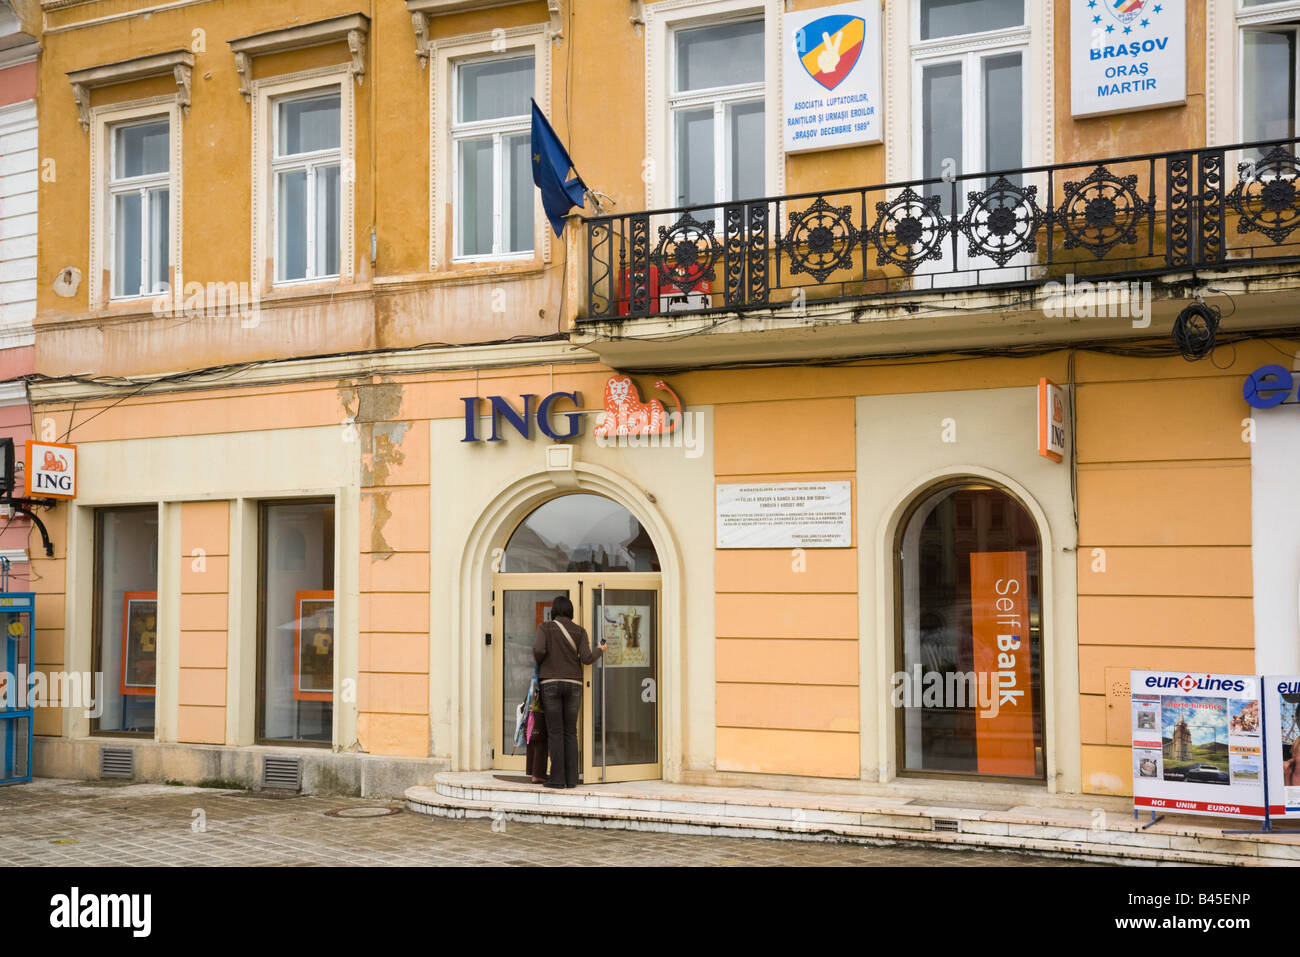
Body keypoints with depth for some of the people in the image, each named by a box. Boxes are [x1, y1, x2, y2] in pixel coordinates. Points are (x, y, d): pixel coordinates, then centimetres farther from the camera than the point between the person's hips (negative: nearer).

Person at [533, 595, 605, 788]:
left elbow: (538, 649, -15)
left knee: (555, 732, -1)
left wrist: (539, 664, 6)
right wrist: (599, 650, 17)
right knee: (571, 732, 7)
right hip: (574, 684, 2)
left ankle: (557, 778, -3)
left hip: (551, 683, -2)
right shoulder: (580, 631, 5)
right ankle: (571, 778, 5)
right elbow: (586, 658, -3)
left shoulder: (545, 627, 1)